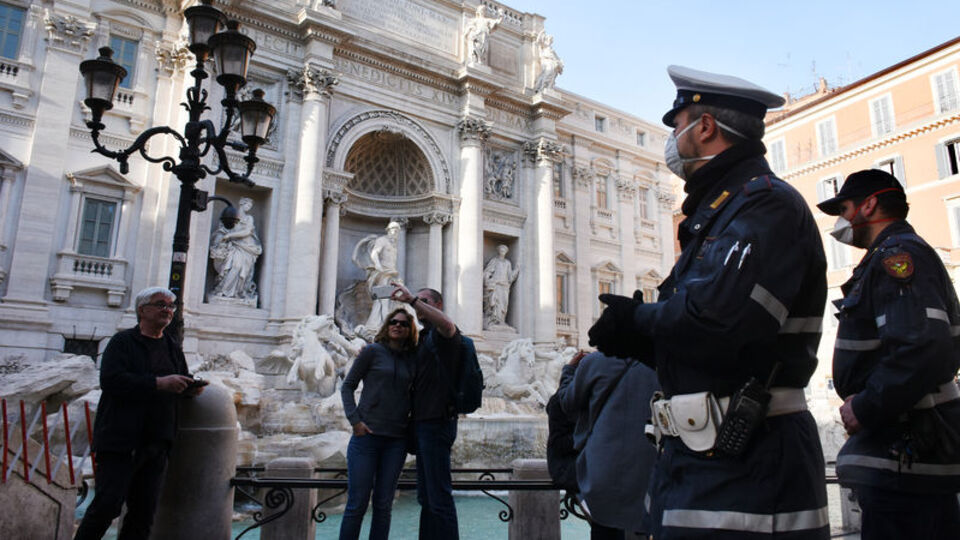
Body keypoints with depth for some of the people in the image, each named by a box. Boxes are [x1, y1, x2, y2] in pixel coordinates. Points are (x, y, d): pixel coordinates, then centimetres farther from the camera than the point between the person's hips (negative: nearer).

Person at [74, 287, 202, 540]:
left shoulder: (173, 348, 17)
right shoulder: (123, 341, -1)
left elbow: (179, 384, 25)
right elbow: (111, 380, -16)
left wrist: (191, 387, 1)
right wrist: (158, 383, -21)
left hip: (156, 443, 6)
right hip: (121, 440, -6)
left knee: (144, 512, 9)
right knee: (107, 504, -7)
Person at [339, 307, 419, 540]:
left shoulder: (412, 358, 10)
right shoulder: (373, 351, 1)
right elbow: (347, 386, 2)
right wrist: (355, 420, -8)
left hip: (396, 440, 3)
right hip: (367, 435, -3)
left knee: (383, 505, 7)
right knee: (357, 503, -1)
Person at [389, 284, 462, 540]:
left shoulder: (440, 334, -8)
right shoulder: (423, 338, 22)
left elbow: (447, 325, -33)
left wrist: (412, 298, -33)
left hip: (437, 423, -10)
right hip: (423, 423, 10)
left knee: (439, 495, -8)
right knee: (426, 497, 14)